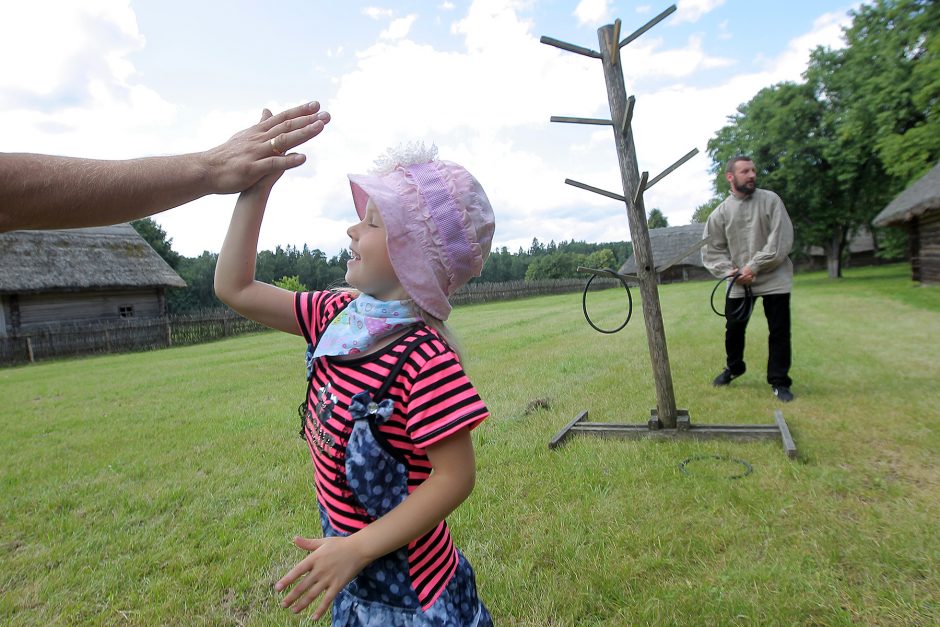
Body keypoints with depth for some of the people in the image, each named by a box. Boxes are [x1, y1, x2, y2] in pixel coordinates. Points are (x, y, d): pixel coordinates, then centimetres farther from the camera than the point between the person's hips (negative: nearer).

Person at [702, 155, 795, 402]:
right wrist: (730, 271, -11)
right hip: (739, 283, 2)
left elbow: (781, 240, -11)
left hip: (774, 279, -1)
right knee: (734, 328, 10)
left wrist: (755, 266, -16)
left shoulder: (770, 200, -4)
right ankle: (733, 367, 36)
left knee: (780, 331, 1)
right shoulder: (720, 213, 1)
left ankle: (779, 381, 16)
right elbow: (712, 250, 4)